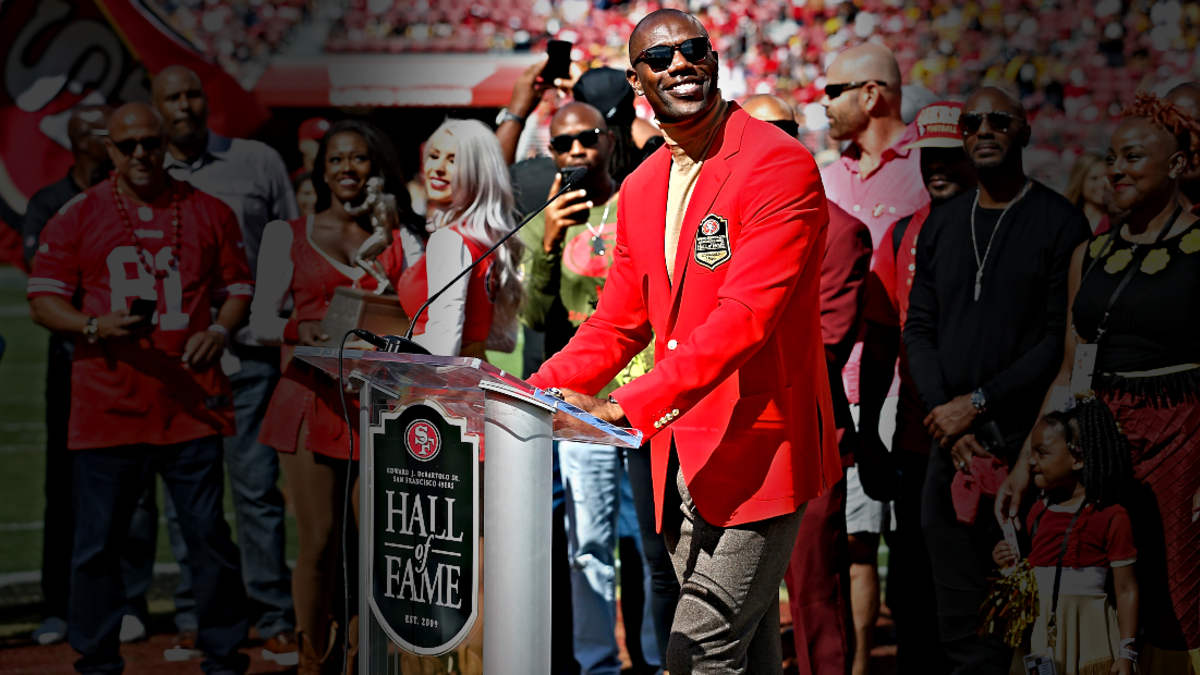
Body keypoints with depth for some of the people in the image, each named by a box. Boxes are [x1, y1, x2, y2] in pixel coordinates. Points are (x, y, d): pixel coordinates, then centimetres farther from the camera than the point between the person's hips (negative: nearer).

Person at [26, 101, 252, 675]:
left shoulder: (208, 212, 10)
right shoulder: (76, 216, 6)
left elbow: (238, 287, 15)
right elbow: (43, 300, 5)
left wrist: (218, 331, -5)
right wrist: (95, 326, -14)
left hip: (191, 402, 1)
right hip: (106, 406, 0)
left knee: (208, 533, 3)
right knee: (98, 543, 4)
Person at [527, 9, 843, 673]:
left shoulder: (781, 168, -13)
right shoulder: (640, 188, 13)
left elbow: (744, 317, -22)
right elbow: (618, 324, 18)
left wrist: (628, 407, -30)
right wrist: (538, 393, 0)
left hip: (757, 446, -7)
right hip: (678, 453, 7)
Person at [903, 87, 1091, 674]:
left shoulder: (1059, 222, -3)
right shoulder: (940, 225, 14)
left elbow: (1062, 338, -9)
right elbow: (919, 328, 10)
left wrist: (978, 403, -12)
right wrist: (947, 417, -5)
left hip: (1024, 448, -5)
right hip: (950, 448, 5)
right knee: (960, 625, 8)